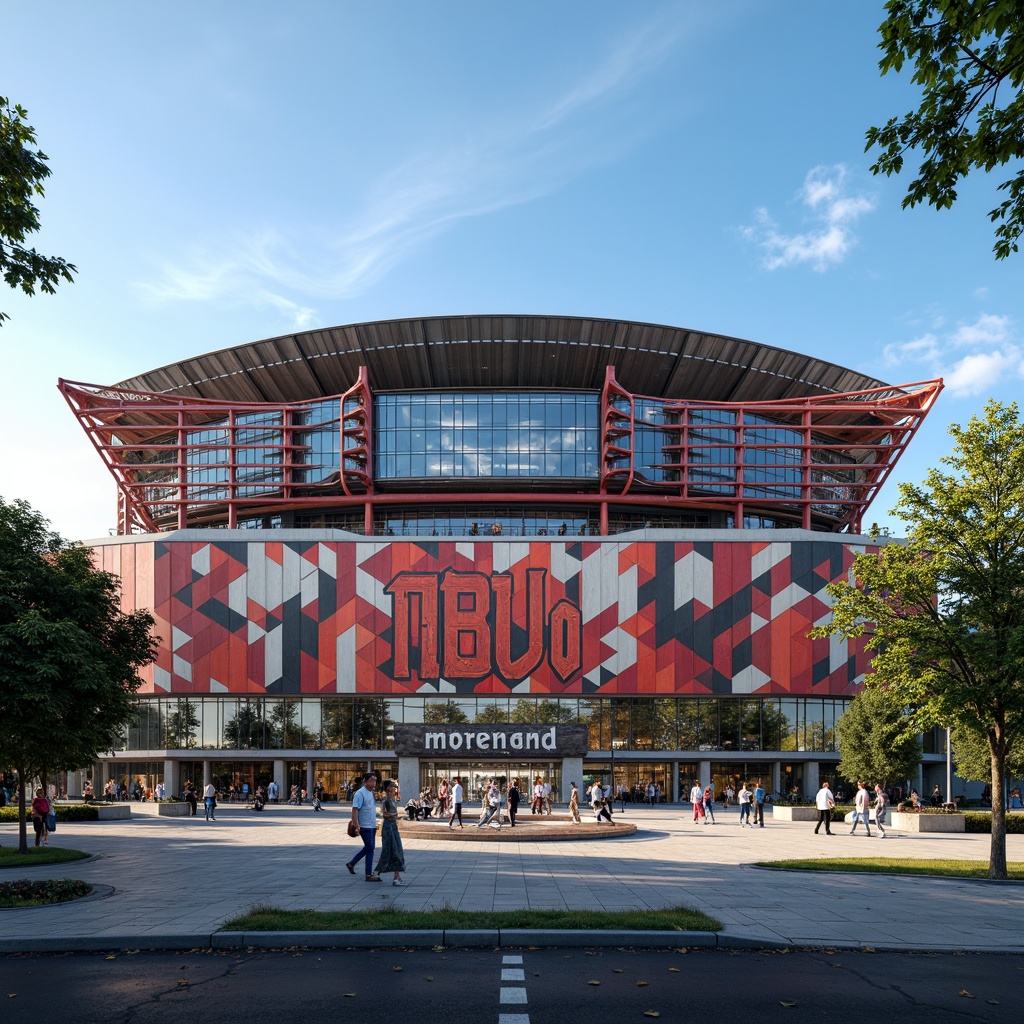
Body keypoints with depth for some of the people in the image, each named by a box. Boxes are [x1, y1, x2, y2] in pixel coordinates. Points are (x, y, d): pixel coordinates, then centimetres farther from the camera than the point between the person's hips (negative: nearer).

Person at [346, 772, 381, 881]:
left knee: (368, 848, 17)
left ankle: (351, 863, 31)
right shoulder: (360, 793, -15)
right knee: (370, 848, -6)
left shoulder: (371, 793, 13)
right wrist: (357, 826, -26)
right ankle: (369, 875, 1)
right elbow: (355, 810, -20)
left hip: (372, 826, 9)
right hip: (365, 827, -9)